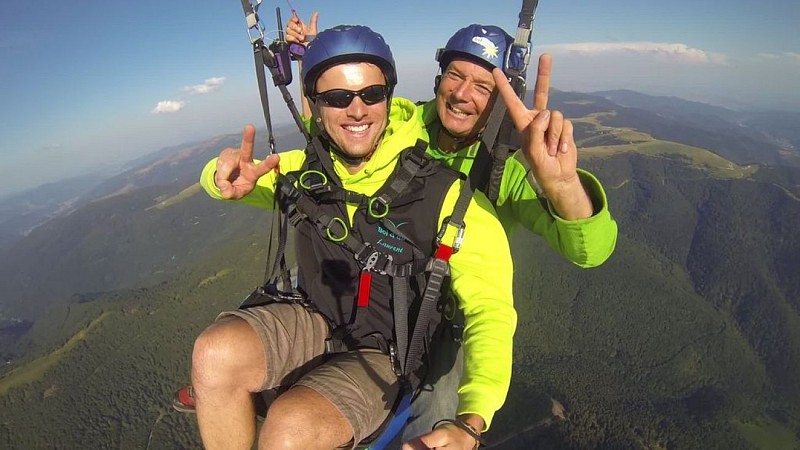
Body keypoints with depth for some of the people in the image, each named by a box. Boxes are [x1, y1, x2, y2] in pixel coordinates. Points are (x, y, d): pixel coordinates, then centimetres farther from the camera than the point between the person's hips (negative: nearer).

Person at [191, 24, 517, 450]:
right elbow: (217, 179, 8)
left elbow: (491, 311, -24)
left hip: (385, 355, -3)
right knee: (215, 353, -24)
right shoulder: (306, 172, -7)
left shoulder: (444, 196, -22)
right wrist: (227, 176, -20)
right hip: (316, 321, 4)